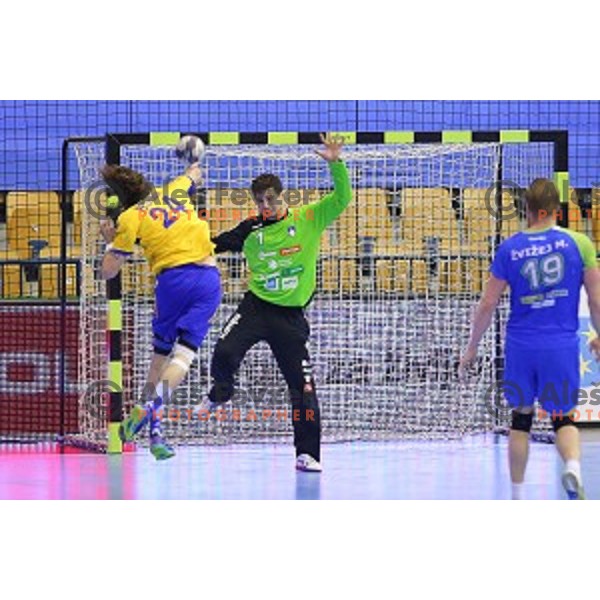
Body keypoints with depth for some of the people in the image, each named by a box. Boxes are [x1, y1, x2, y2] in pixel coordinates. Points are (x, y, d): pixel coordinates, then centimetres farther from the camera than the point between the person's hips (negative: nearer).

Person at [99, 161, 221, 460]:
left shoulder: (130, 218, 3)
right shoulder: (176, 190, 14)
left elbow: (108, 271, 5)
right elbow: (194, 175, 40)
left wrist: (110, 241, 23)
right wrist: (194, 166, 63)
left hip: (173, 279, -2)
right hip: (209, 277, 2)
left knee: (161, 353, 15)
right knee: (184, 354, -4)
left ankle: (155, 430, 12)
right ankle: (152, 405, -26)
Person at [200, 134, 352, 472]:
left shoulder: (308, 220, 0)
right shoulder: (251, 231, 4)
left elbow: (342, 199, -7)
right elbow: (214, 245, 11)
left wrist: (336, 164, -20)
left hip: (291, 315, -1)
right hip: (256, 307, 1)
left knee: (303, 386, -3)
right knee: (224, 353, -22)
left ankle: (308, 453, 6)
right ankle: (221, 393, 13)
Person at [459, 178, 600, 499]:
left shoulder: (509, 248, -1)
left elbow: (488, 304, 2)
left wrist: (471, 348, 14)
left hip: (521, 344, 1)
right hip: (562, 345, -1)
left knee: (521, 417, 15)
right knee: (563, 417, 11)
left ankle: (517, 497, 18)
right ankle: (573, 465, -20)